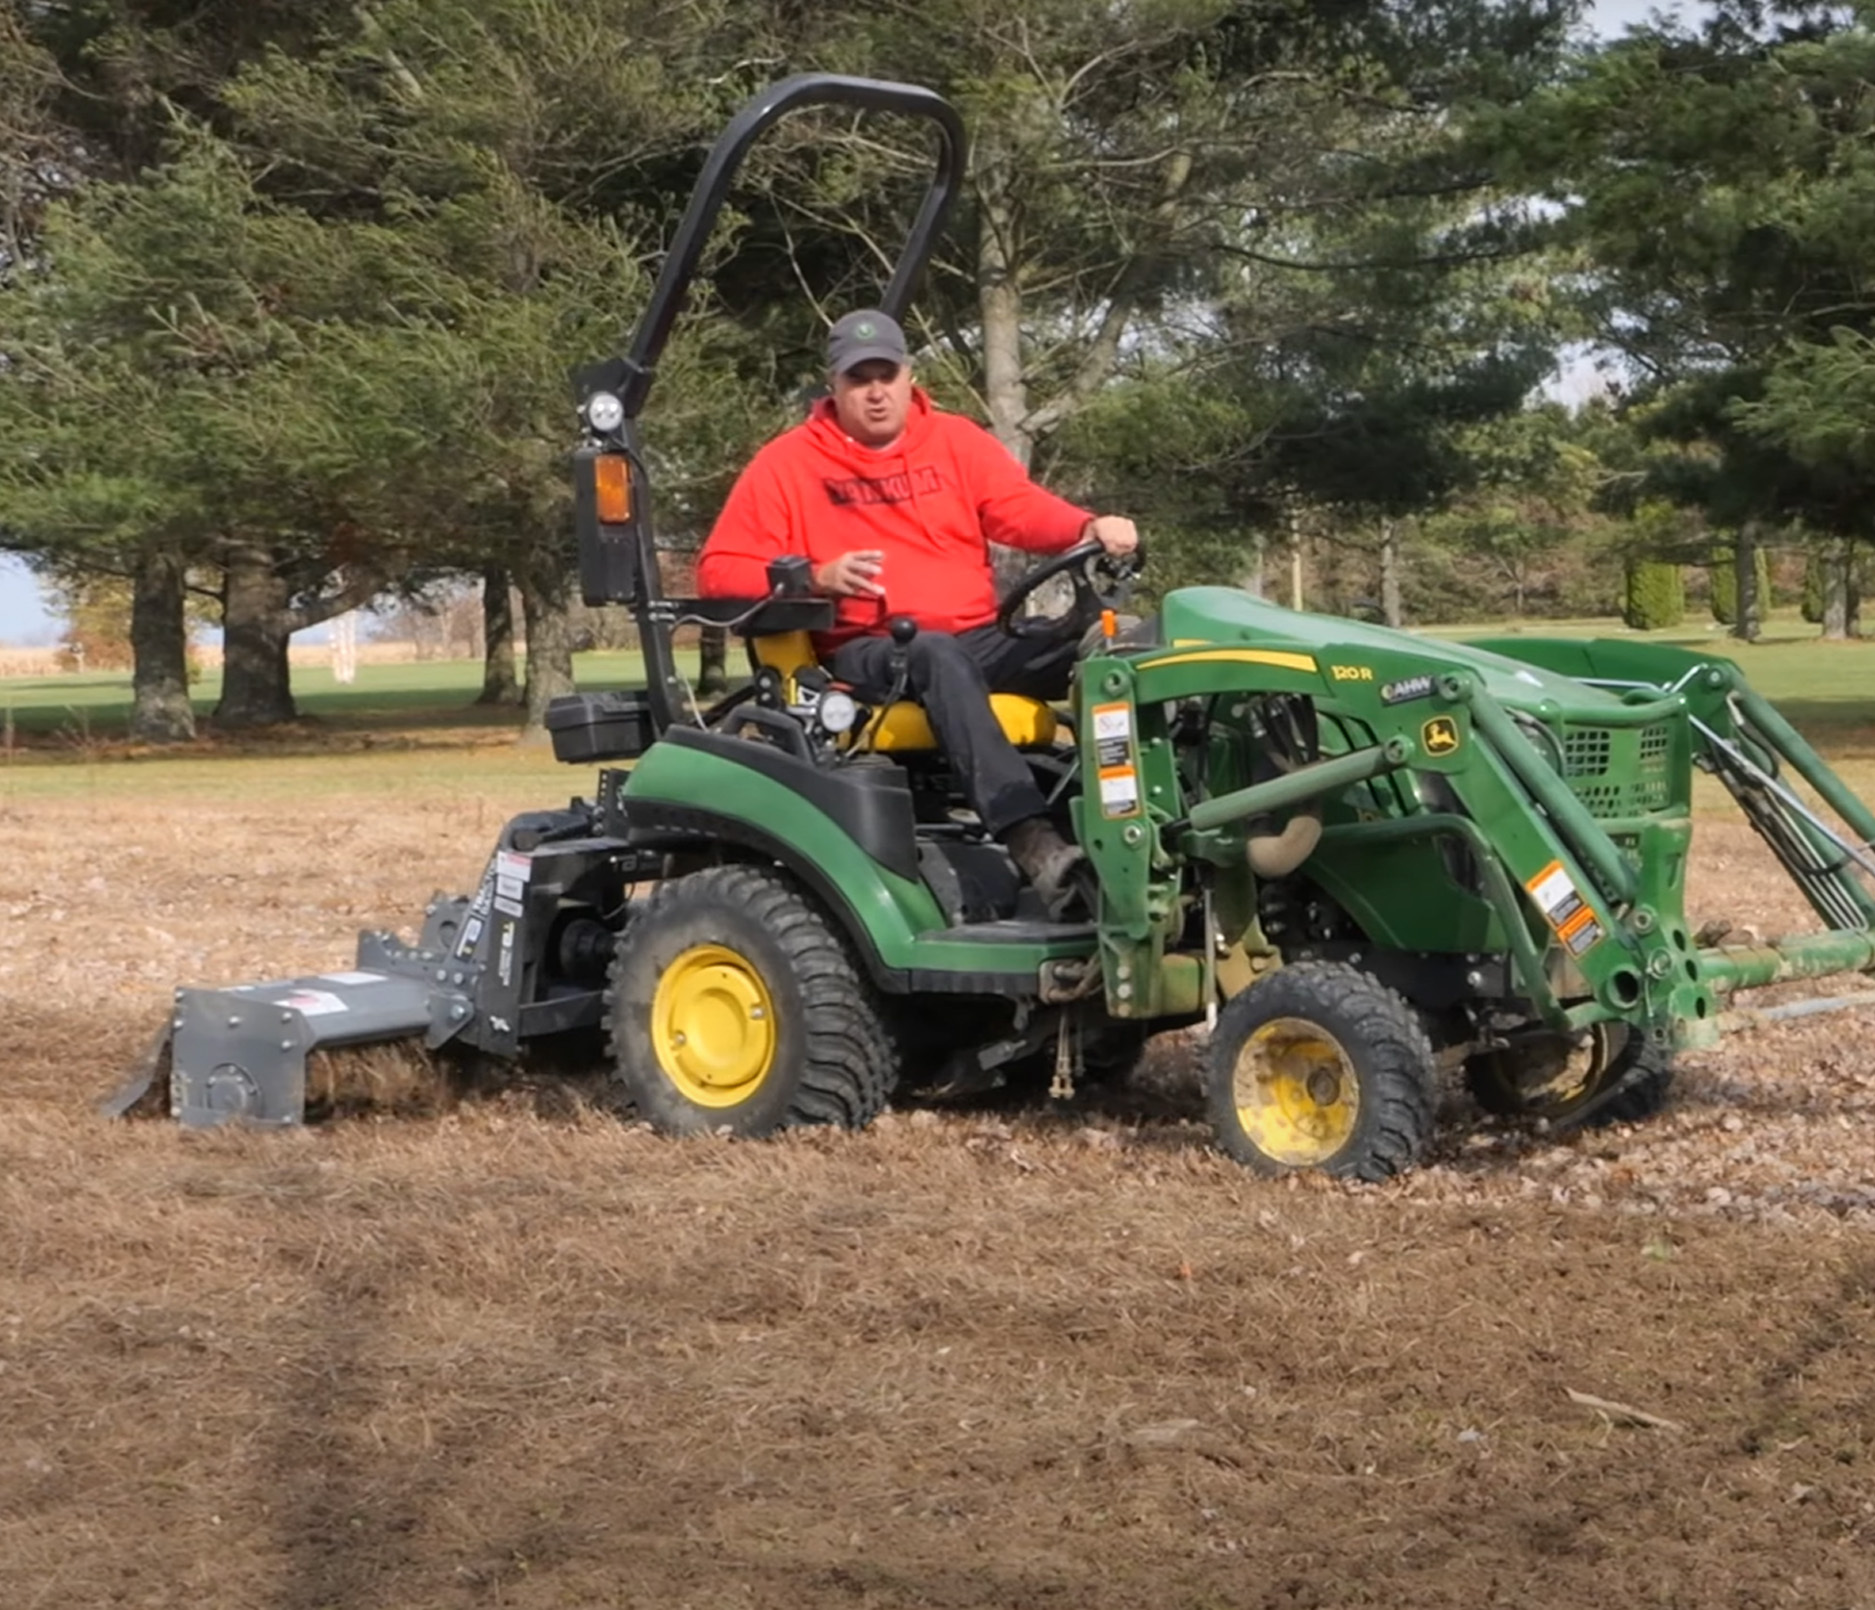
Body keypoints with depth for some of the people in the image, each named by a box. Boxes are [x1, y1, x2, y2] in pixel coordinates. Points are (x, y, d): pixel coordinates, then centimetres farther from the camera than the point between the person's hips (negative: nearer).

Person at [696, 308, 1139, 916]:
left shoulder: (956, 441, 15)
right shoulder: (787, 464, 7)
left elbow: (1023, 508, 3)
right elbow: (718, 570, 4)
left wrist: (1089, 528, -20)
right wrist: (816, 577, -13)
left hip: (979, 639, 4)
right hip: (866, 653, -4)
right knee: (938, 656, -40)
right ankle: (1030, 839, -53)